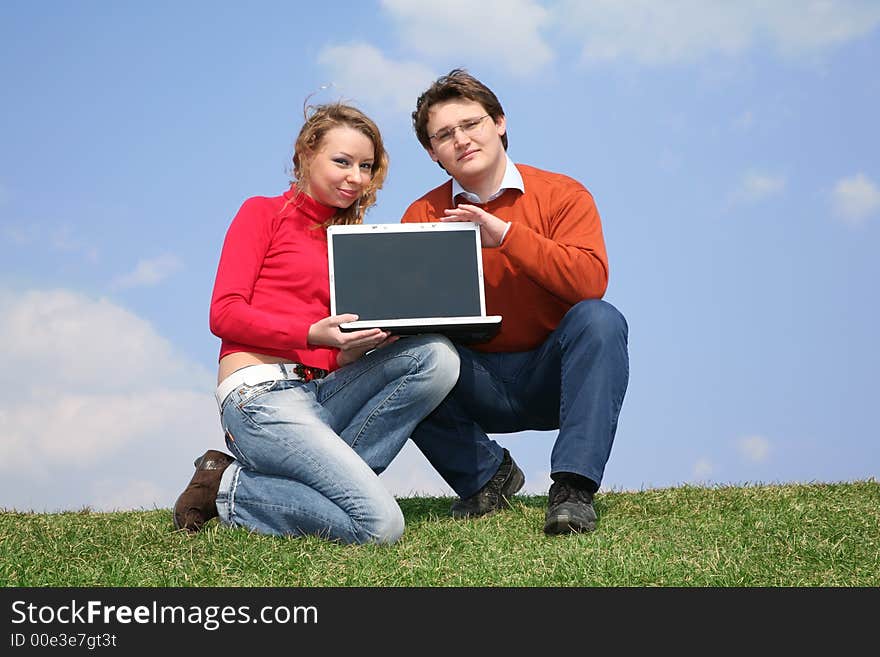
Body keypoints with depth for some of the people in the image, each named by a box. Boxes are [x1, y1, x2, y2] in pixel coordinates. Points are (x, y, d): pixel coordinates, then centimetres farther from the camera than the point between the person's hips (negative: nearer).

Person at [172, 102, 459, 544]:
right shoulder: (263, 213, 6)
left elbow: (354, 338, 15)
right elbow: (224, 314, -5)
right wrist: (314, 334, -19)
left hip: (326, 391, 6)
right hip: (261, 391, -6)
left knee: (437, 357, -18)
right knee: (381, 525, -24)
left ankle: (329, 473, -13)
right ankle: (231, 492, -3)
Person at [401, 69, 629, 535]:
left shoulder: (561, 195, -5)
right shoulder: (423, 215, 2)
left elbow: (591, 281, -22)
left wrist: (505, 234, -27)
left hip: (551, 376, -2)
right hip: (477, 383, 2)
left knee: (599, 320, -31)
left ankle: (573, 488, -29)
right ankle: (486, 474, -2)